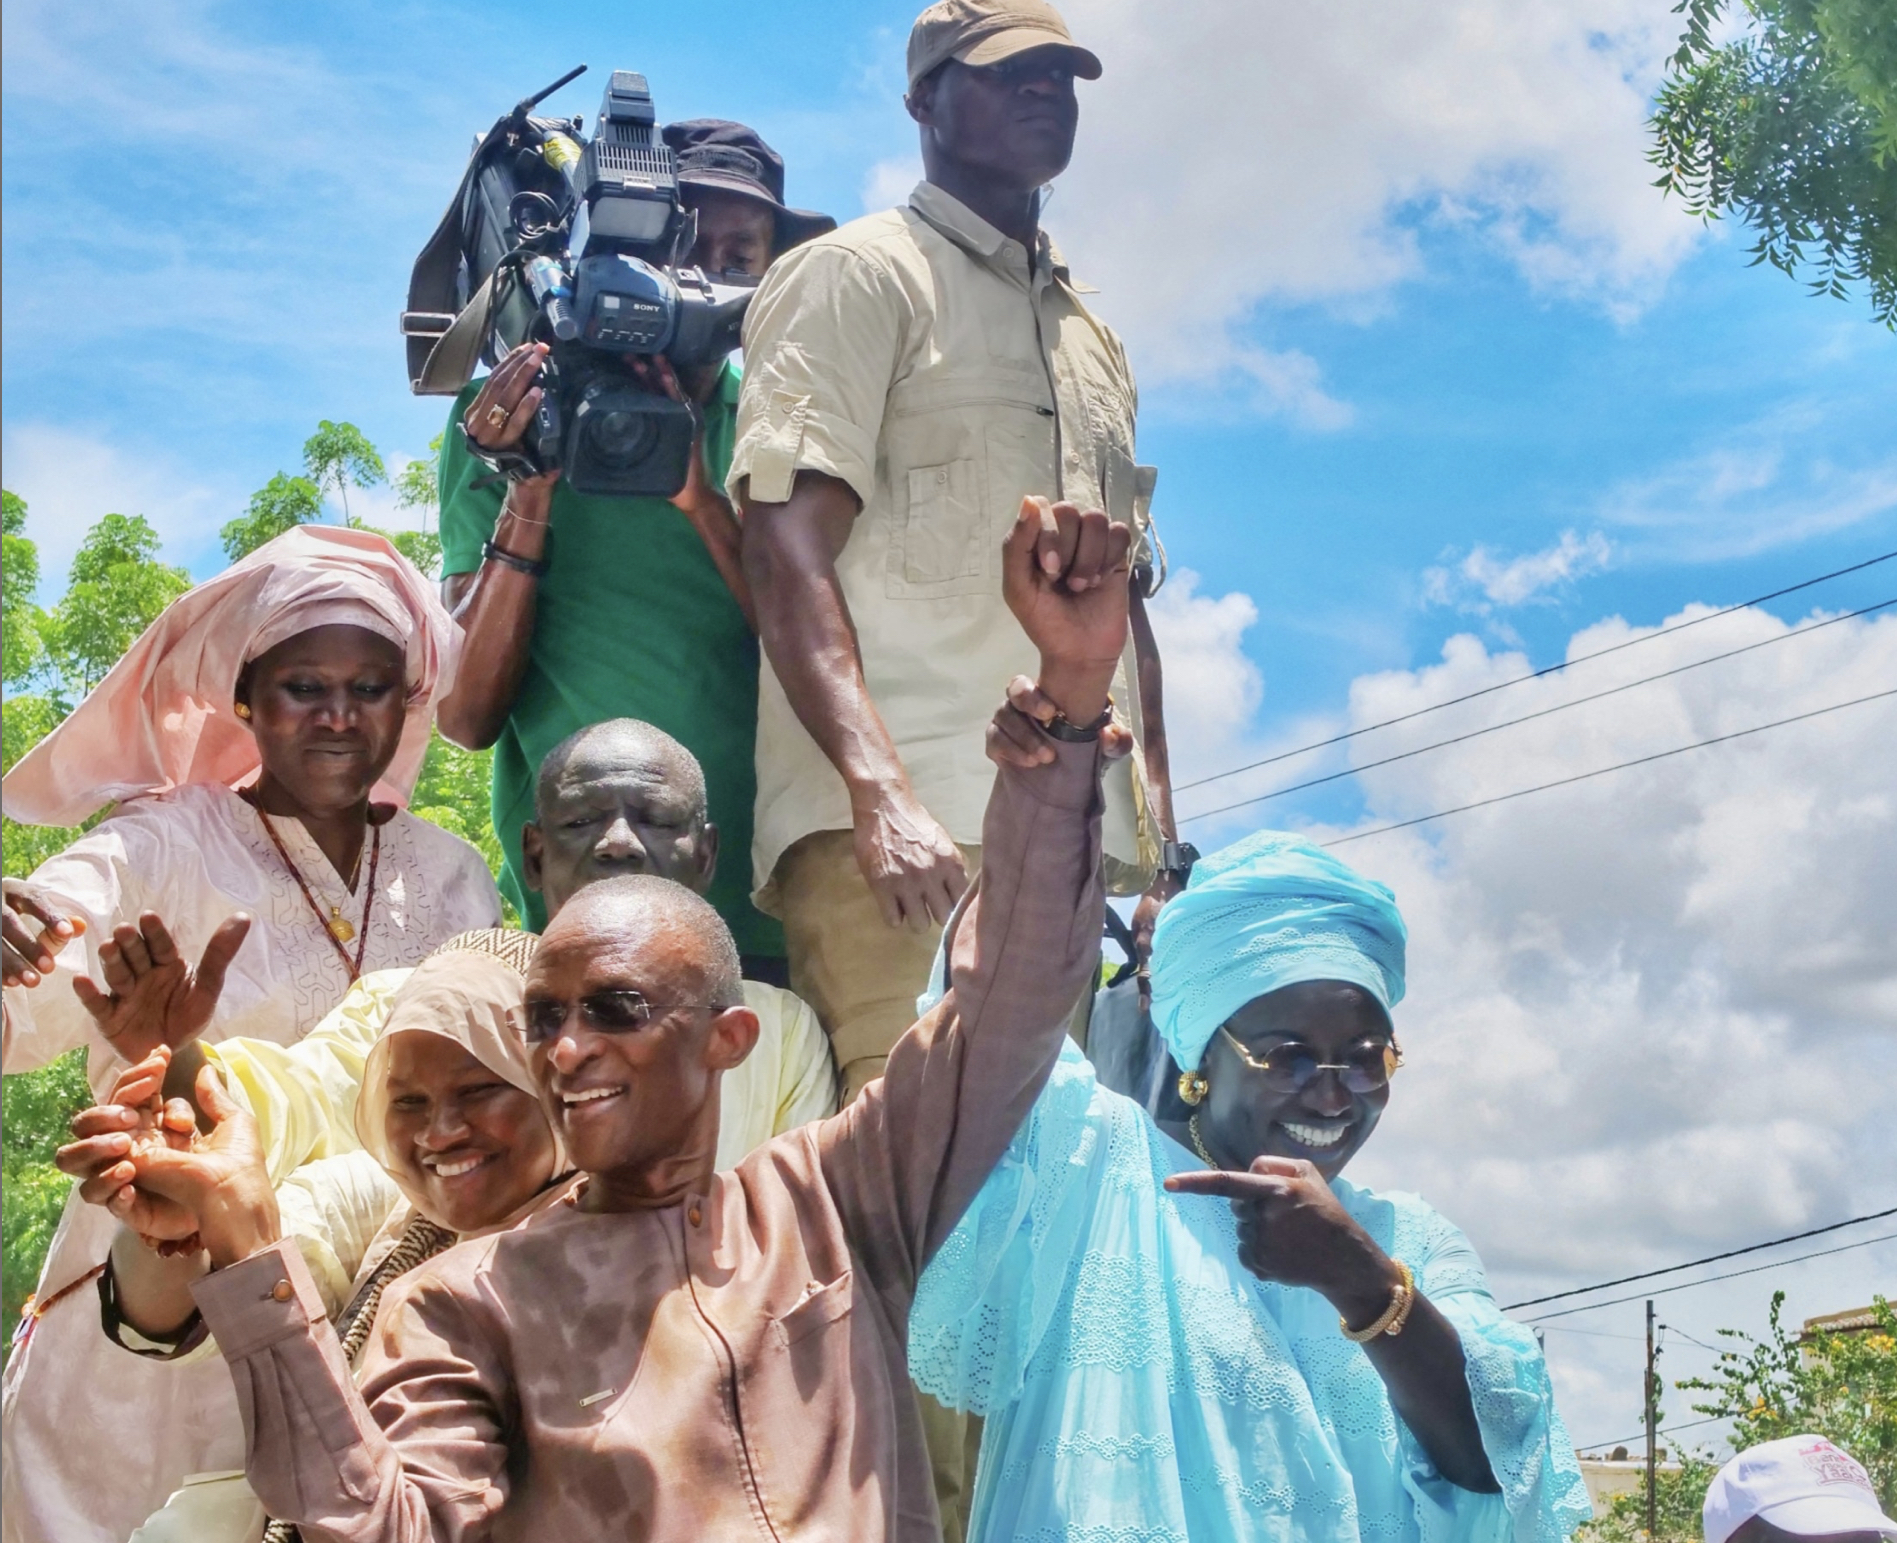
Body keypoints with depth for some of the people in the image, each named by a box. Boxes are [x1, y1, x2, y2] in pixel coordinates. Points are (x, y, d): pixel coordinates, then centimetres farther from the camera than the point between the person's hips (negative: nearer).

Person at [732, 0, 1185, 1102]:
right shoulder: (857, 276, 5)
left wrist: (1161, 831, 15)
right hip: (908, 823, -7)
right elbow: (788, 554, -8)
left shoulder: (1094, 340, 27)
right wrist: (882, 792, -22)